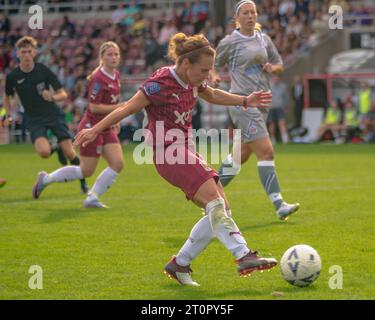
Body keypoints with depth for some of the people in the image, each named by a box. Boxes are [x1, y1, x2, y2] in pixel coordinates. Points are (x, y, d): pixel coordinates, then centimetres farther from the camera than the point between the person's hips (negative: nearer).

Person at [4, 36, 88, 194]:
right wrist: (8, 115, 2)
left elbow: (63, 94, -3)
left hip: (54, 115, 0)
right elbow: (7, 97, 16)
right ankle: (57, 149, 12)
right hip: (34, 120, 0)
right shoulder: (12, 77, -5)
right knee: (43, 152, -25)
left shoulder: (43, 70, -7)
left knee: (70, 153, -9)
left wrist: (52, 97, -23)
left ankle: (83, 182, 16)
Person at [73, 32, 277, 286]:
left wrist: (246, 101, 23)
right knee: (215, 200, -24)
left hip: (186, 151, 10)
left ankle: (180, 264, 10)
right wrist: (95, 130, -11)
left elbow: (212, 95, 29)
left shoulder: (192, 82, 9)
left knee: (221, 208, 2)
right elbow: (129, 108, -11)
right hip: (168, 153, -10)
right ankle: (244, 256, -31)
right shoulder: (161, 83, -16)